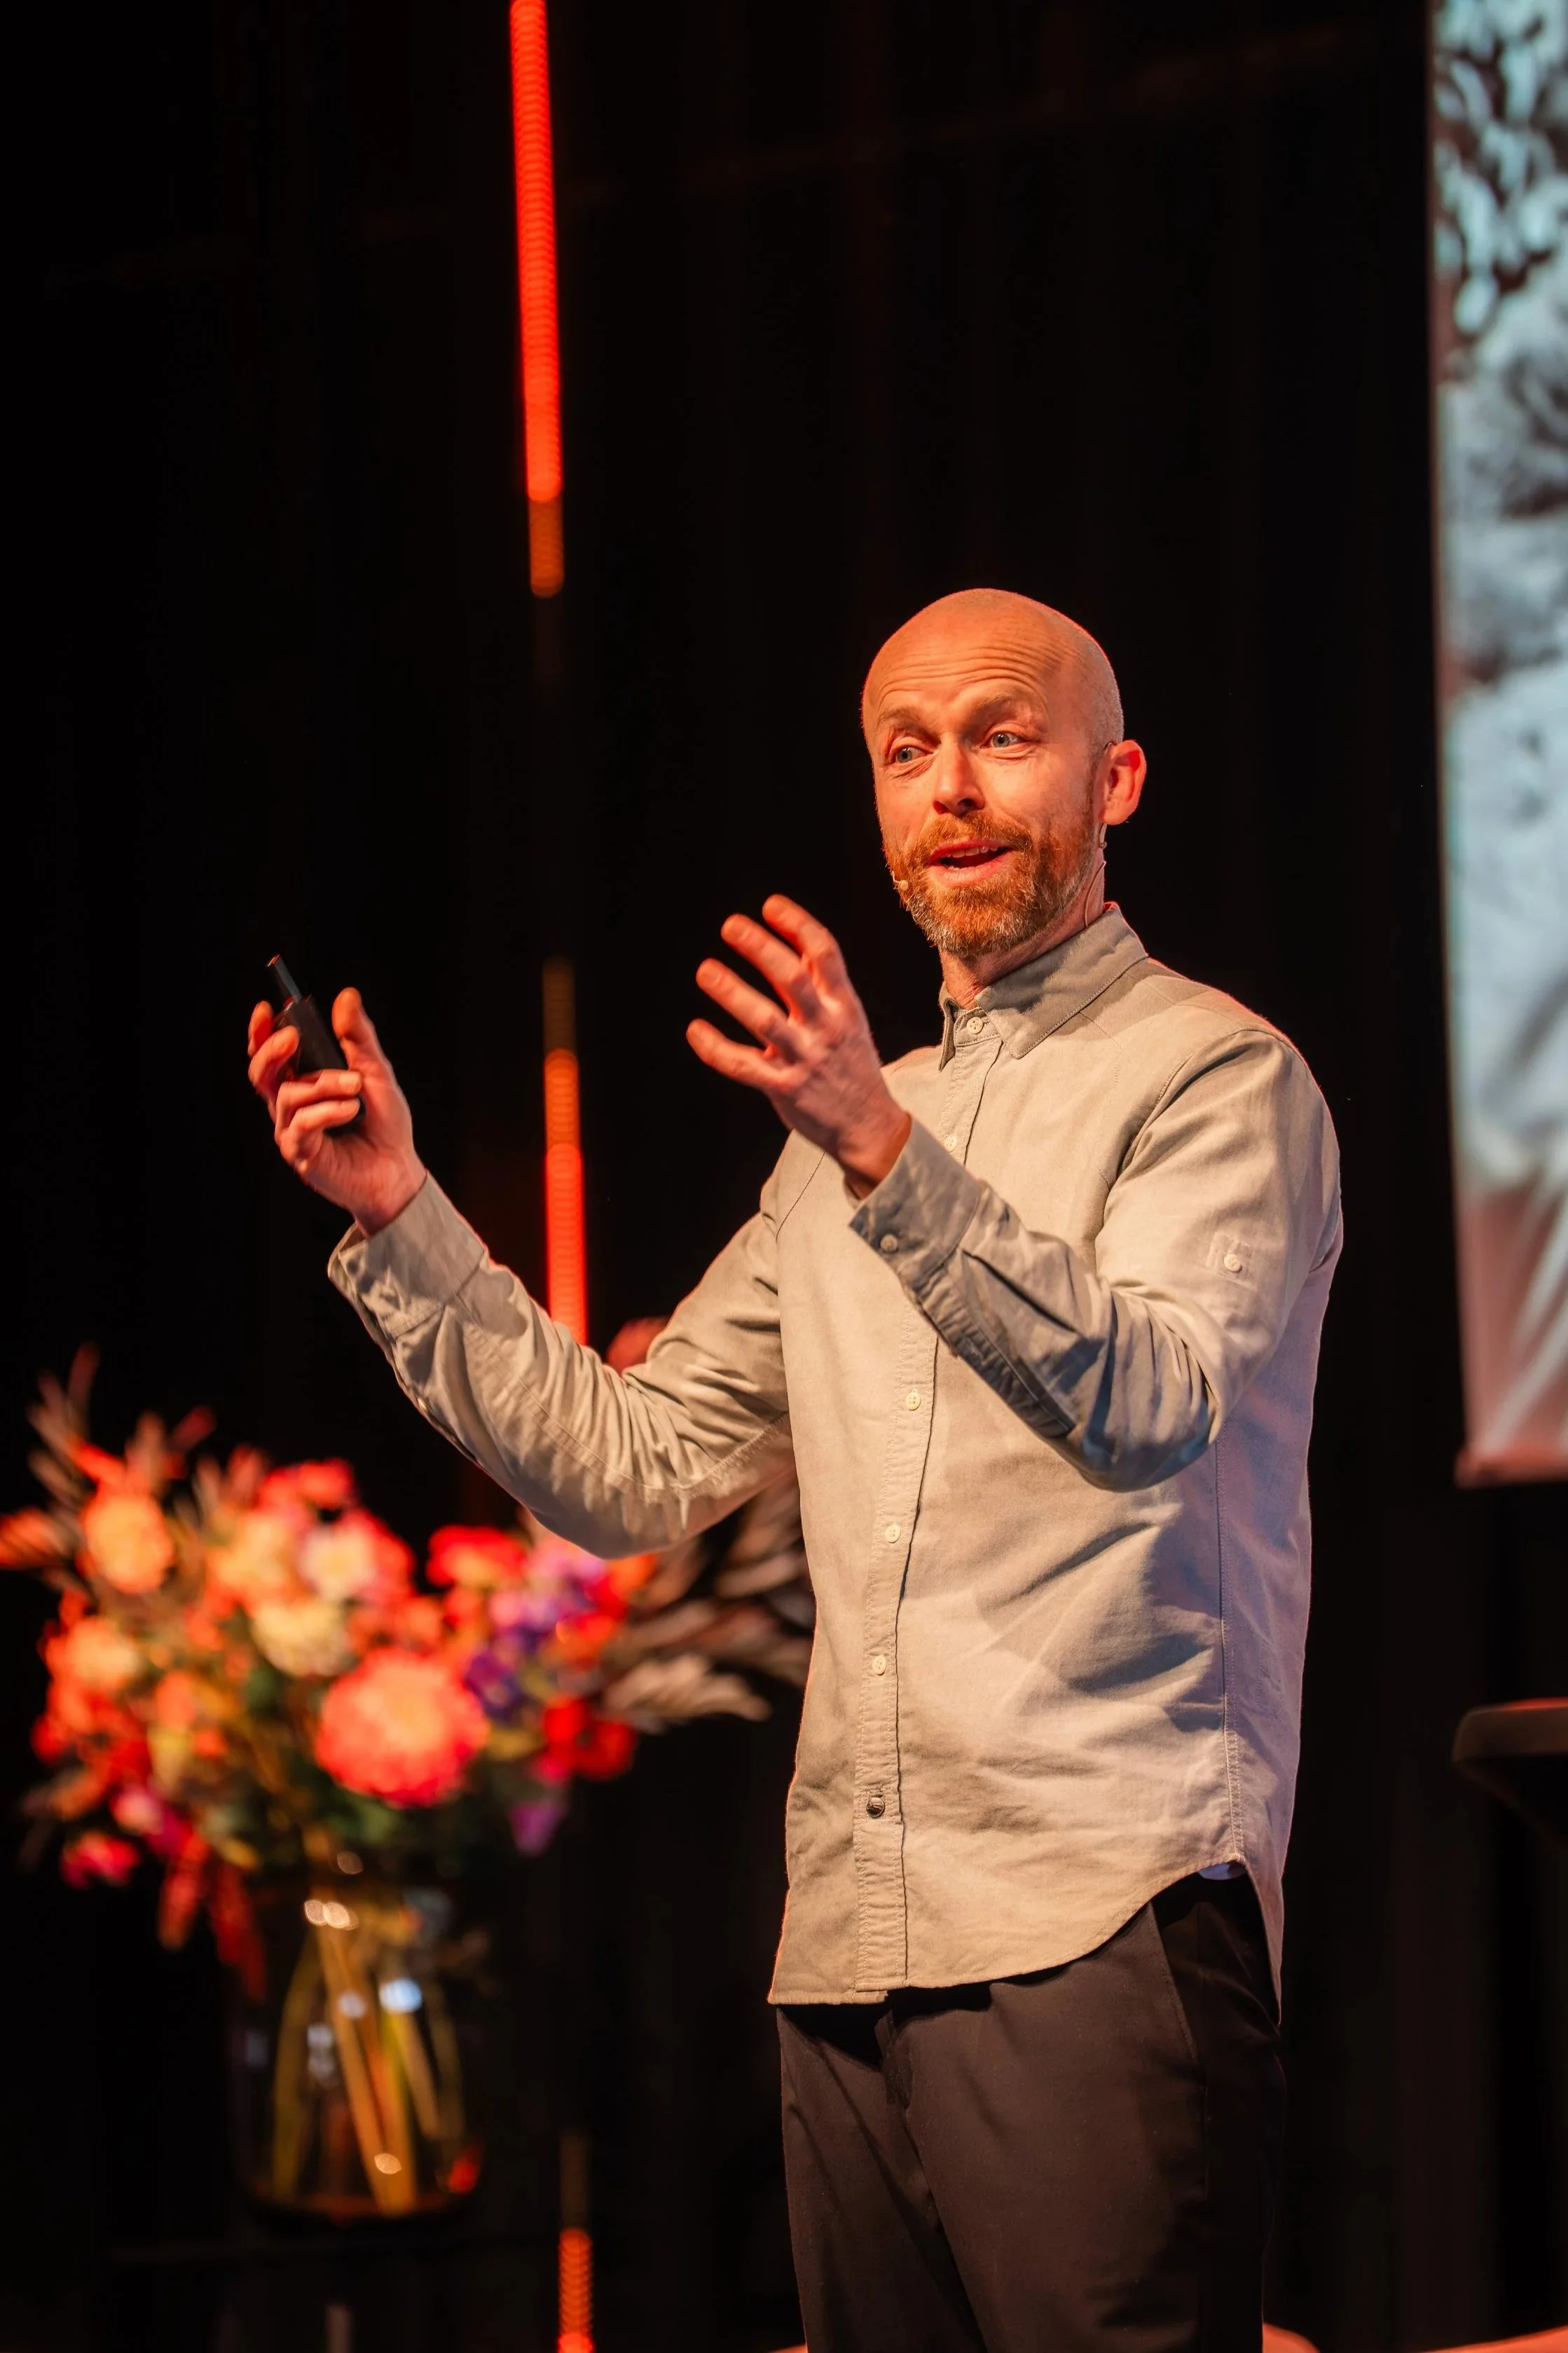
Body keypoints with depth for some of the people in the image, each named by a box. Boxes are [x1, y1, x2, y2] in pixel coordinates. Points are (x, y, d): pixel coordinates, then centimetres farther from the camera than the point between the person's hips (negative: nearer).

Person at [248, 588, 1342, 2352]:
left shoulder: (1215, 1076, 0)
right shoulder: (848, 1127, 23)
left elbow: (1149, 1404, -19)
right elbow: (628, 1470, 19)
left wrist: (886, 1154, -30)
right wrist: (401, 1223, 9)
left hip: (1103, 1922, -6)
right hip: (854, 1938, 7)